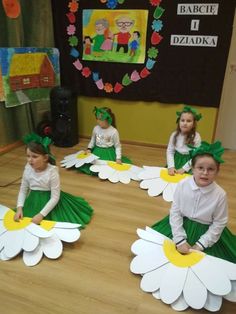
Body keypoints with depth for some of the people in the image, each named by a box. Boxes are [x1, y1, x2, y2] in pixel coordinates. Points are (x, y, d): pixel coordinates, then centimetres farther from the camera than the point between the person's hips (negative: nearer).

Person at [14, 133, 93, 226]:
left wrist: (41, 214, -24)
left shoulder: (52, 172, -23)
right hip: (33, 202, 5)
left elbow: (55, 197, -21)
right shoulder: (28, 169, -8)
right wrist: (19, 208, -9)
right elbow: (23, 190, 4)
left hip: (49, 202, -4)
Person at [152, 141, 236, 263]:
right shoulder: (182, 185, -19)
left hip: (205, 232, -1)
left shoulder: (220, 194, -20)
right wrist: (180, 240, -14)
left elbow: (219, 224, -8)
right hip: (181, 225, 1)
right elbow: (175, 212, -11)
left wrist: (200, 245, -11)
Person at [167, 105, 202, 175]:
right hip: (175, 162, 3)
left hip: (188, 163, -2)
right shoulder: (174, 135, -6)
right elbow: (169, 151, -5)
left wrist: (184, 168, -18)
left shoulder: (196, 137, -14)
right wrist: (171, 166, -17)